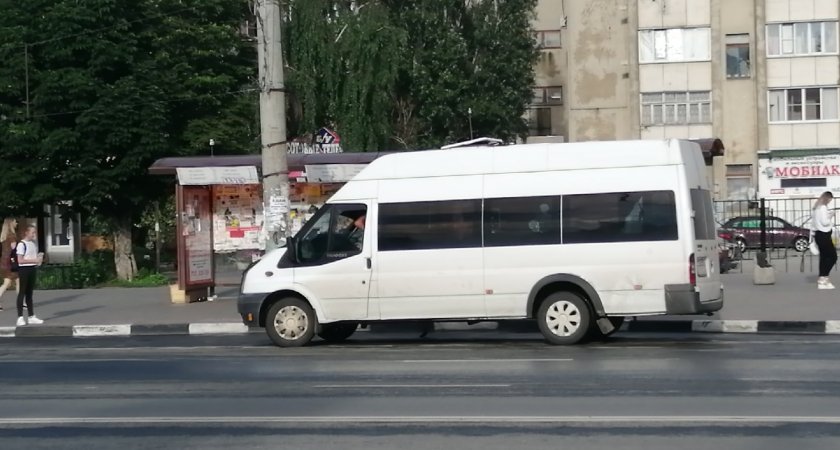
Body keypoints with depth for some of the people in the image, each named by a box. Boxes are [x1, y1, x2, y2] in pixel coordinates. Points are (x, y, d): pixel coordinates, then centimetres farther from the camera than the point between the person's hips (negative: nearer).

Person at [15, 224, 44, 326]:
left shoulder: (34, 243, 12)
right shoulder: (22, 244, -12)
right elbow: (20, 260, -17)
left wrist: (39, 259, 0)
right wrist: (34, 260, -20)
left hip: (32, 268, 7)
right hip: (24, 269, -7)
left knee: (29, 293, 12)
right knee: (22, 292, -4)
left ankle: (31, 316, 14)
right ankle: (20, 317, -1)